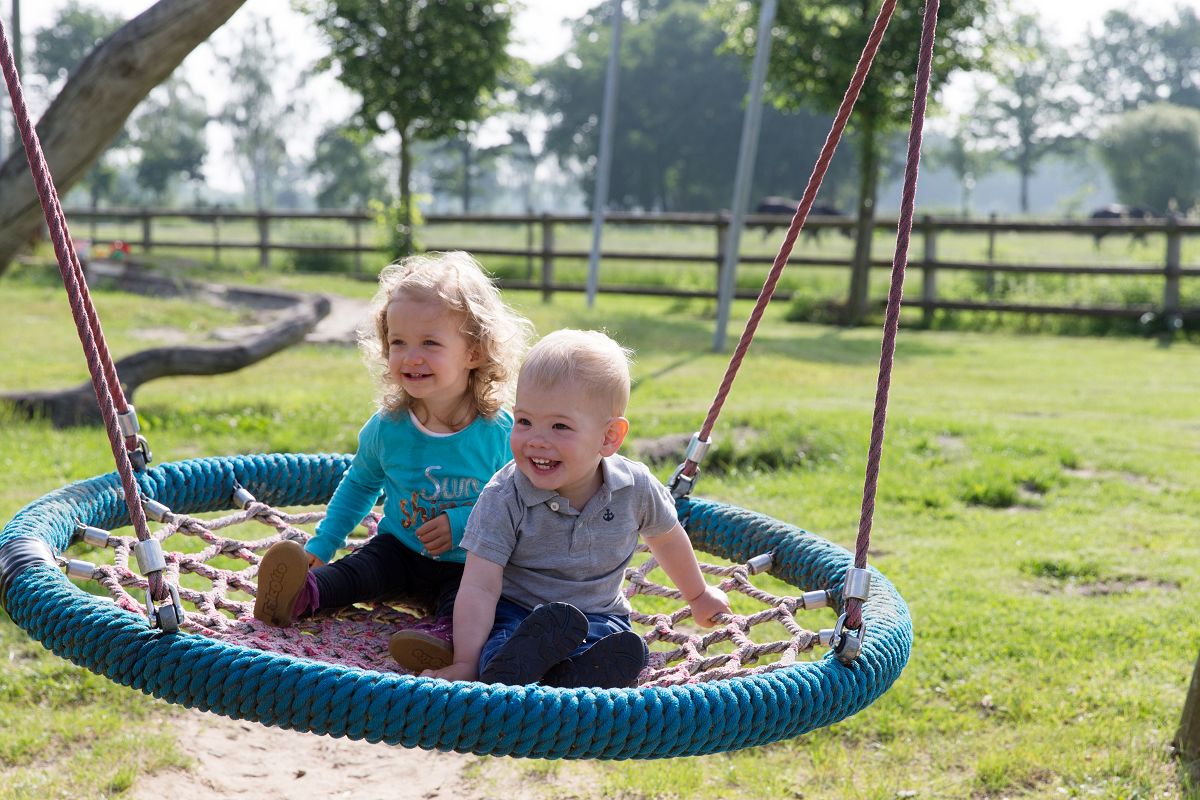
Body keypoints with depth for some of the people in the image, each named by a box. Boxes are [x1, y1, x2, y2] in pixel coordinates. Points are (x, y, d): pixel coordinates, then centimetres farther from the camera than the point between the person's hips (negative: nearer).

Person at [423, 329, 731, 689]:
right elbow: (480, 588, -21)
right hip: (514, 612, -2)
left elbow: (666, 537, 13)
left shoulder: (636, 489, -10)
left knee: (626, 649, -31)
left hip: (598, 615, 2)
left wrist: (698, 595, 28)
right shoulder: (503, 499, -18)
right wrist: (465, 664, -30)